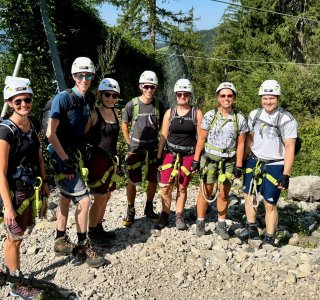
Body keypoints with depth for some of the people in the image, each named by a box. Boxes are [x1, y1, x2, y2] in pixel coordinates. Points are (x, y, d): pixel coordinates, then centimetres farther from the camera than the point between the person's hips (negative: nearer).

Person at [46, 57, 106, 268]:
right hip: (62, 156, -8)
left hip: (75, 154, 8)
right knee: (84, 200, -9)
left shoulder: (87, 100, 7)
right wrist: (64, 159, -21)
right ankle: (83, 247, 7)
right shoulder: (63, 98, -16)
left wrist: (82, 153, 13)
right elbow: (51, 133, -21)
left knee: (66, 198, 17)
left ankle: (61, 241, 31)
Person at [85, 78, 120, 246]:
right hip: (98, 160, -7)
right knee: (99, 198, 1)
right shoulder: (93, 114, -14)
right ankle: (92, 233, 18)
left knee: (106, 196, 15)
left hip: (111, 160, 7)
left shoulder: (115, 112, 8)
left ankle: (99, 228, 31)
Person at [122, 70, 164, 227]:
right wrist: (130, 143, 1)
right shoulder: (132, 105, -6)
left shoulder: (159, 105, -1)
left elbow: (163, 126, 11)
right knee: (132, 181, 3)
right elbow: (124, 125, 5)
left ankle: (149, 208, 28)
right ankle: (130, 211, 18)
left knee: (153, 181, 10)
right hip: (136, 149, -2)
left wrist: (160, 143, 6)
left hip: (153, 149, 3)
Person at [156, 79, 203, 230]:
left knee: (182, 188, 7)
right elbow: (163, 136, 6)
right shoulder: (169, 113, 4)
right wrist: (158, 156, 1)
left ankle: (179, 216, 22)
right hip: (170, 153, 1)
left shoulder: (197, 114, 0)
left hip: (188, 155, -1)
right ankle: (165, 216, 15)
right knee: (165, 187, -2)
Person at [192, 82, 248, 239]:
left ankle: (221, 225, 21)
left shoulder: (240, 119, -1)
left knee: (223, 194, 7)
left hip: (228, 161, 1)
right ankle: (200, 223, 18)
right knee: (206, 192, 3)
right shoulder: (210, 115, -5)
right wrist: (196, 160, -3)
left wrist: (238, 166, 0)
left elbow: (240, 144, 3)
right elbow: (201, 139, -1)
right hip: (210, 158, -1)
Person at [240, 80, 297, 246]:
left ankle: (269, 240, 16)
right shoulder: (254, 114, 1)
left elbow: (290, 148, -14)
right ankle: (252, 229, 35)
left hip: (274, 166, -6)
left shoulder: (287, 120, -15)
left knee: (270, 204, 0)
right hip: (254, 162, 6)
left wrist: (286, 175, -17)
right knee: (249, 195, 16)